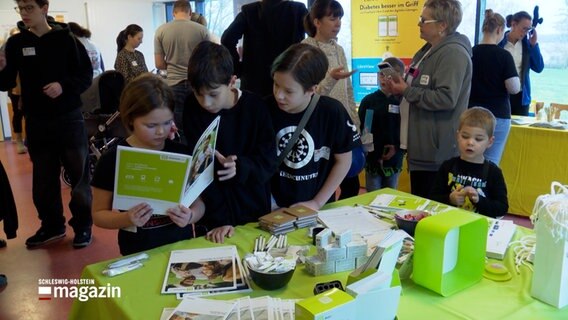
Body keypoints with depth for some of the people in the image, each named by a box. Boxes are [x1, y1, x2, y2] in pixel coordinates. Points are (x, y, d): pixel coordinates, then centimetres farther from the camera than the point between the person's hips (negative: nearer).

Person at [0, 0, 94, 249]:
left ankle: (83, 225, 18)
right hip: (36, 121, 3)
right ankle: (52, 225, 27)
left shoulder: (66, 39, -3)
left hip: (69, 118, -3)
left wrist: (64, 85, -19)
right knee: (43, 177, 12)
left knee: (78, 174, 5)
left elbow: (86, 76, -2)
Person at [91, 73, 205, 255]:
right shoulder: (112, 160, -8)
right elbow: (98, 214, 0)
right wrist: (127, 219, -18)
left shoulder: (181, 153, -2)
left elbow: (198, 202, 4)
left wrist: (190, 216, -17)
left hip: (182, 245, 1)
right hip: (139, 253, -1)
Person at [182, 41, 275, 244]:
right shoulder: (192, 108, -11)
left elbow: (268, 162, -9)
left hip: (255, 211, 1)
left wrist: (240, 168, -30)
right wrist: (219, 219, -22)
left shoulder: (255, 107, -11)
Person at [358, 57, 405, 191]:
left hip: (394, 159, 1)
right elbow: (360, 129, -3)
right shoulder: (368, 100, -3)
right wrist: (373, 153, -11)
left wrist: (398, 148, -15)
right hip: (372, 158, -1)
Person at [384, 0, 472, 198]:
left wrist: (406, 91, -19)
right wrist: (400, 88, 6)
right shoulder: (428, 50, 15)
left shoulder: (453, 53, -17)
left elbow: (446, 98, -27)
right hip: (421, 147, 10)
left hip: (436, 152, -10)